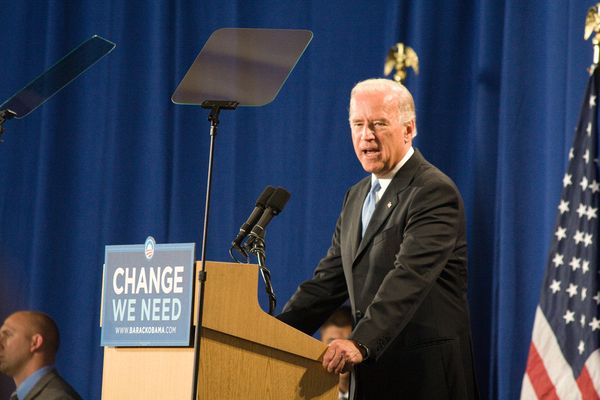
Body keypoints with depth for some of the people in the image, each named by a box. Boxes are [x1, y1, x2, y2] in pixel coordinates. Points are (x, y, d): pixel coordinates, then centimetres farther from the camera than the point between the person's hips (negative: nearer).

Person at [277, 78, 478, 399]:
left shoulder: (435, 192, -12)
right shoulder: (357, 197, 16)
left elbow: (409, 279, -24)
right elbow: (328, 281, 14)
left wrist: (361, 343, -35)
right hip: (373, 373, 7)